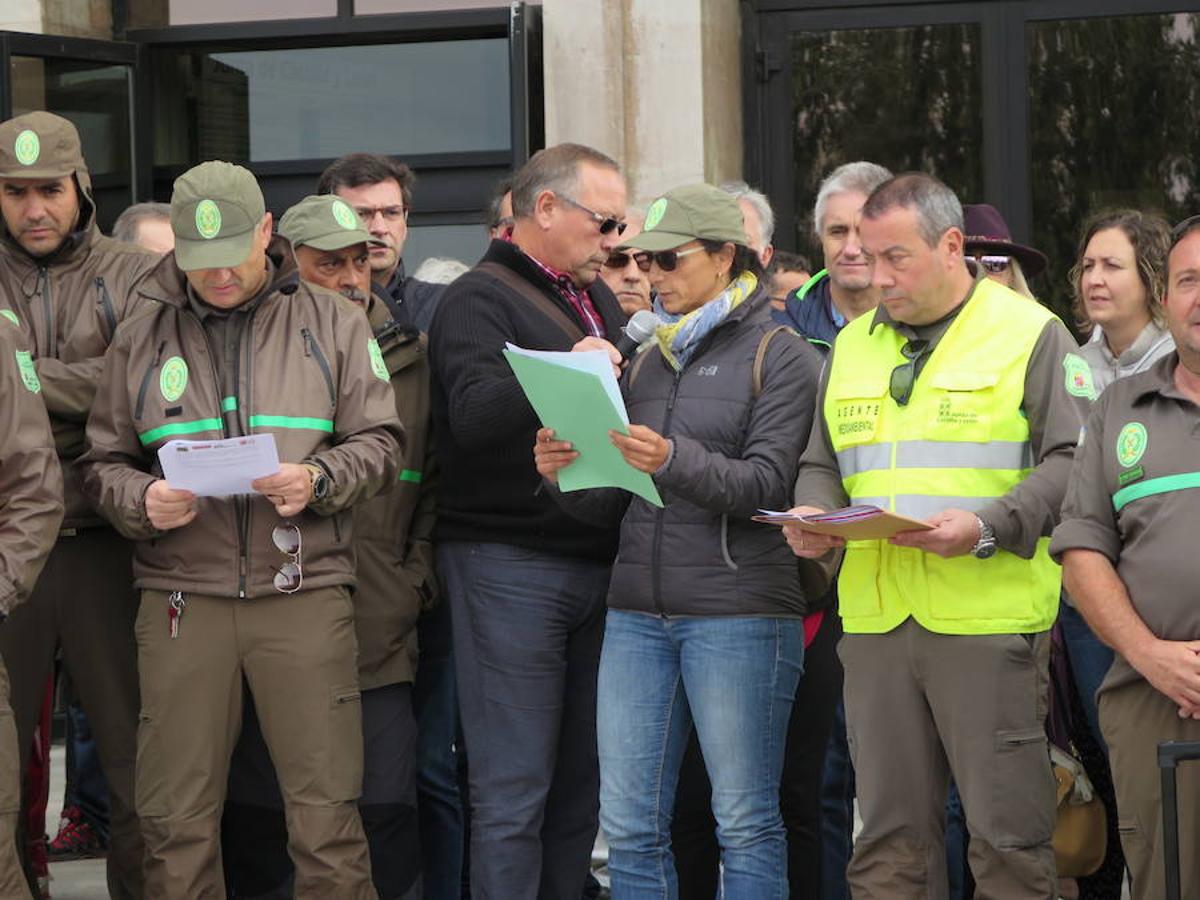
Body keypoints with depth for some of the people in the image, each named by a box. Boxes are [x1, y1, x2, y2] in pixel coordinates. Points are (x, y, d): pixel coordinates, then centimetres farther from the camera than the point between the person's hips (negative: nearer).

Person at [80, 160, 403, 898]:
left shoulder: (332, 325, 9)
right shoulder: (142, 341, 12)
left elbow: (379, 443, 6)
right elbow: (104, 466, 14)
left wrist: (318, 481, -14)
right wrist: (143, 502, -8)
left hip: (303, 591, -1)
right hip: (182, 594, 1)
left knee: (327, 821, -4)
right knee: (178, 823, 3)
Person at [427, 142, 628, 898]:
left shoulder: (600, 302, 20)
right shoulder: (480, 300, -5)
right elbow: (474, 415, -22)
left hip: (596, 562, 8)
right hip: (510, 560, -7)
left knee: (581, 781, 10)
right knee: (513, 792, -6)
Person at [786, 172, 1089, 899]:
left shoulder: (1030, 333, 0)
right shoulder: (853, 345, 17)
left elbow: (1072, 464, -7)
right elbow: (822, 464, 24)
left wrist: (987, 528, -19)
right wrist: (813, 516, 2)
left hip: (989, 618, -5)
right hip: (875, 617, 5)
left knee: (1008, 834, -3)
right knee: (890, 833, 7)